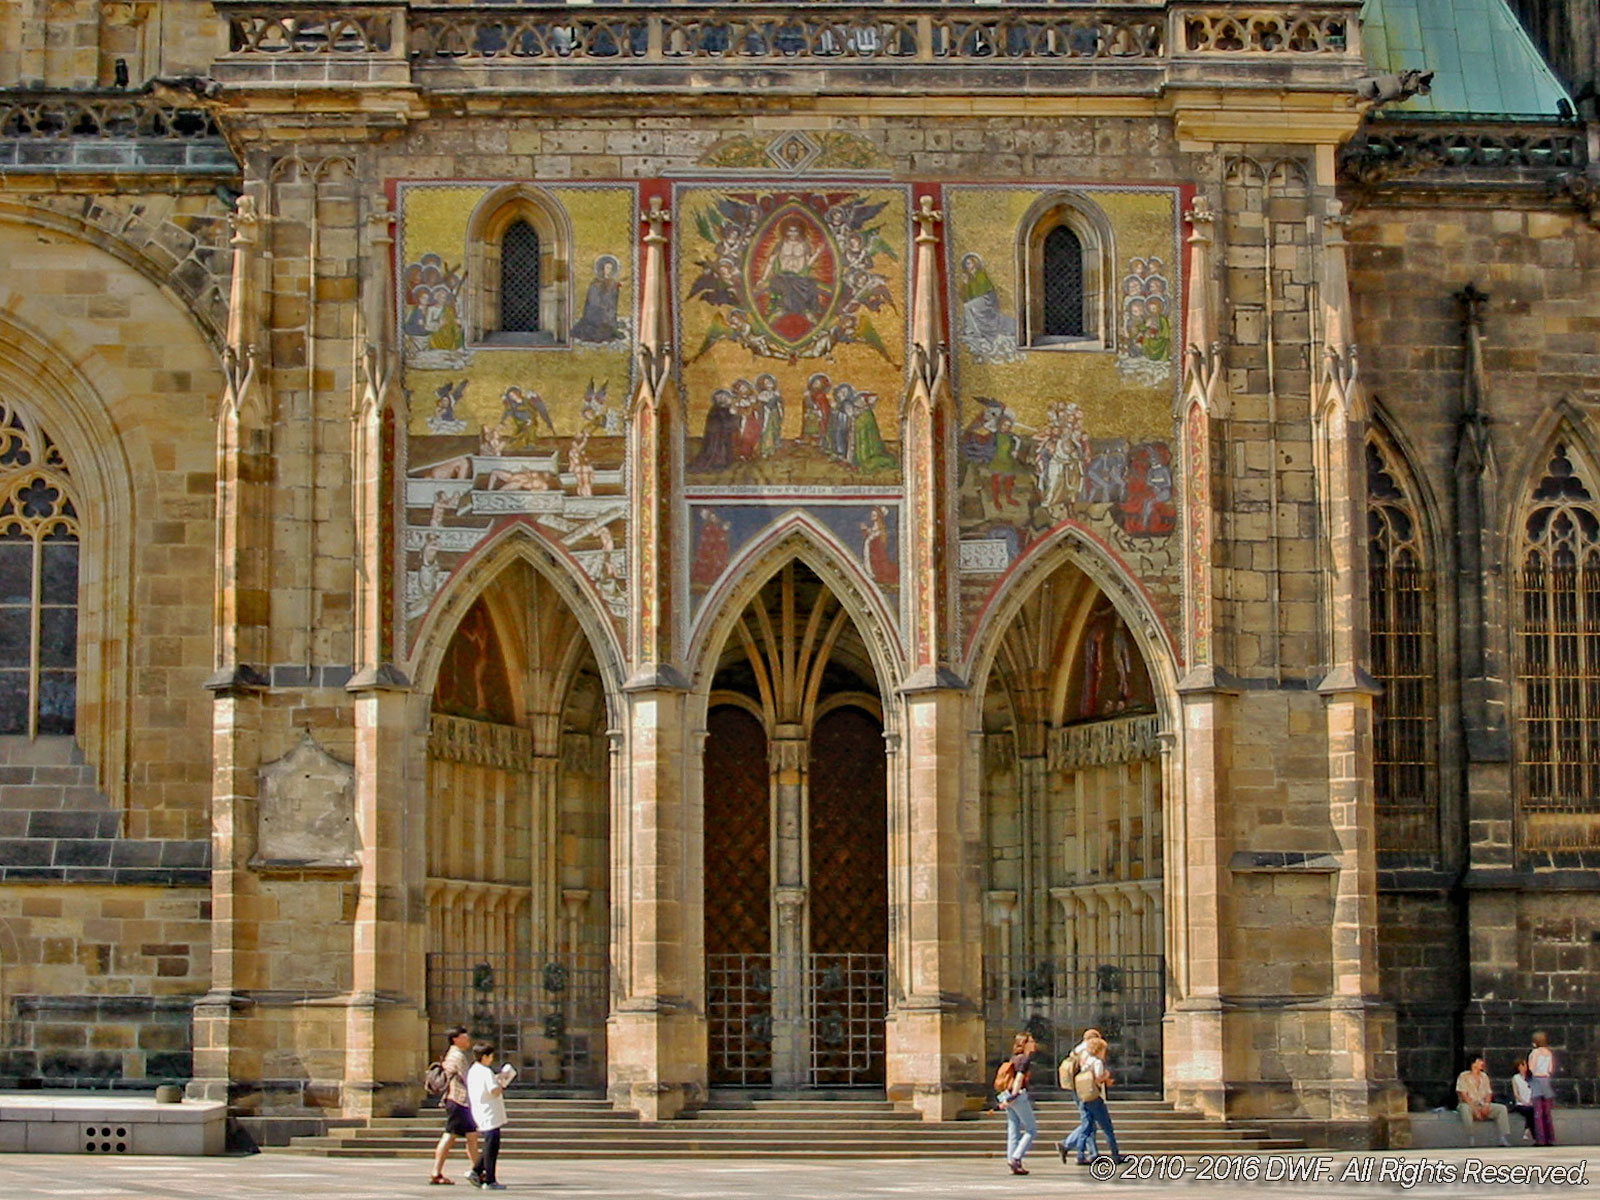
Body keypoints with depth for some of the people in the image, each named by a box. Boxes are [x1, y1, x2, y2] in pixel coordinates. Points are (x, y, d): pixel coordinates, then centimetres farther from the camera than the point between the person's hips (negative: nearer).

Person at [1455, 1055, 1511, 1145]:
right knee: (1465, 1108, -40)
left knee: (1502, 1108, -16)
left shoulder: (1484, 1076, 16)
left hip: (1483, 1106, 5)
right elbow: (1463, 1095, -11)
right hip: (1469, 1105, -5)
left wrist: (1486, 1105, -9)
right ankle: (1469, 1141, -37)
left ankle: (1504, 1139, -21)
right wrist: (1475, 1109, -19)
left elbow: (1489, 1093, 12)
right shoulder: (1464, 1076, -2)